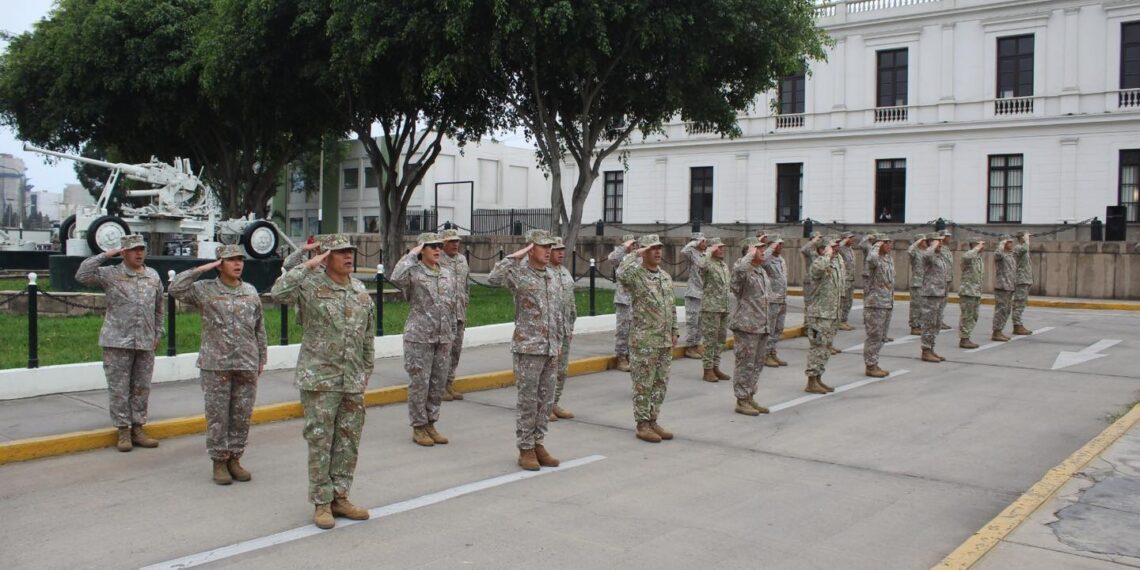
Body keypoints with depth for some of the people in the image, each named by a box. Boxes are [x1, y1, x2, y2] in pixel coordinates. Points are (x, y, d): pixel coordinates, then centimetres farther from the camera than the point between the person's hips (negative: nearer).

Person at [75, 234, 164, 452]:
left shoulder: (153, 276, 11)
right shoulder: (110, 274, -1)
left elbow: (159, 308, 18)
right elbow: (82, 275, -15)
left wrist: (158, 333, 14)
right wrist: (105, 255, -12)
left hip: (145, 344, 4)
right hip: (118, 343, -4)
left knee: (141, 388, 9)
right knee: (119, 388, 2)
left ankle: (138, 429, 19)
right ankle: (123, 431, 10)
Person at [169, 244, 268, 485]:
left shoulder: (251, 292, 11)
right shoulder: (205, 289, 1)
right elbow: (176, 289, -14)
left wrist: (261, 359, 14)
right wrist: (200, 270, -12)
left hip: (247, 365, 3)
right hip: (215, 366, -3)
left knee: (242, 415, 7)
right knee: (217, 415, 3)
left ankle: (234, 459, 19)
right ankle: (219, 462, 13)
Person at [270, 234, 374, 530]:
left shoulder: (361, 291, 10)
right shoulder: (311, 286, -7)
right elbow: (278, 293, -27)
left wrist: (367, 370, 17)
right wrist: (307, 266, -21)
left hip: (353, 381, 5)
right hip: (319, 379, -5)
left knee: (348, 441, 11)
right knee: (320, 441, 1)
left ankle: (340, 497, 23)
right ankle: (321, 502, 11)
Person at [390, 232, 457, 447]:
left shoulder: (447, 273, 11)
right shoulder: (414, 272, -7)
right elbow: (396, 278, -31)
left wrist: (452, 333, 15)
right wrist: (412, 254, -19)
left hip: (443, 338, 6)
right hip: (419, 337, -6)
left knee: (439, 383, 11)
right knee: (420, 383, 1)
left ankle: (430, 423, 24)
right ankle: (418, 427, 13)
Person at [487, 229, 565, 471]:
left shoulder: (554, 278, 13)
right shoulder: (519, 273, -7)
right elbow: (493, 278, -28)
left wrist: (559, 342, 15)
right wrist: (515, 256, -22)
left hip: (551, 349, 6)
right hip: (528, 348, -6)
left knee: (546, 400, 11)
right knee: (527, 400, 0)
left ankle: (538, 444, 21)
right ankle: (525, 449, 9)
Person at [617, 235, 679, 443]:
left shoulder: (665, 276, 13)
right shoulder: (635, 274, -10)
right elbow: (621, 273, -35)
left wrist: (674, 331, 15)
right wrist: (634, 254, -23)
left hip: (665, 340, 7)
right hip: (644, 341, -7)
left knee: (661, 383, 12)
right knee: (643, 384, 0)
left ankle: (653, 421, 23)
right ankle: (642, 424, 9)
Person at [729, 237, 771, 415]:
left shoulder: (762, 271, 15)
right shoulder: (743, 269, -14)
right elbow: (739, 269, -38)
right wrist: (750, 254, -24)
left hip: (762, 326, 9)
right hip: (747, 326, -9)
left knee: (757, 364, 14)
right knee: (746, 365, -3)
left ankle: (750, 398, 24)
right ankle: (741, 401, 5)